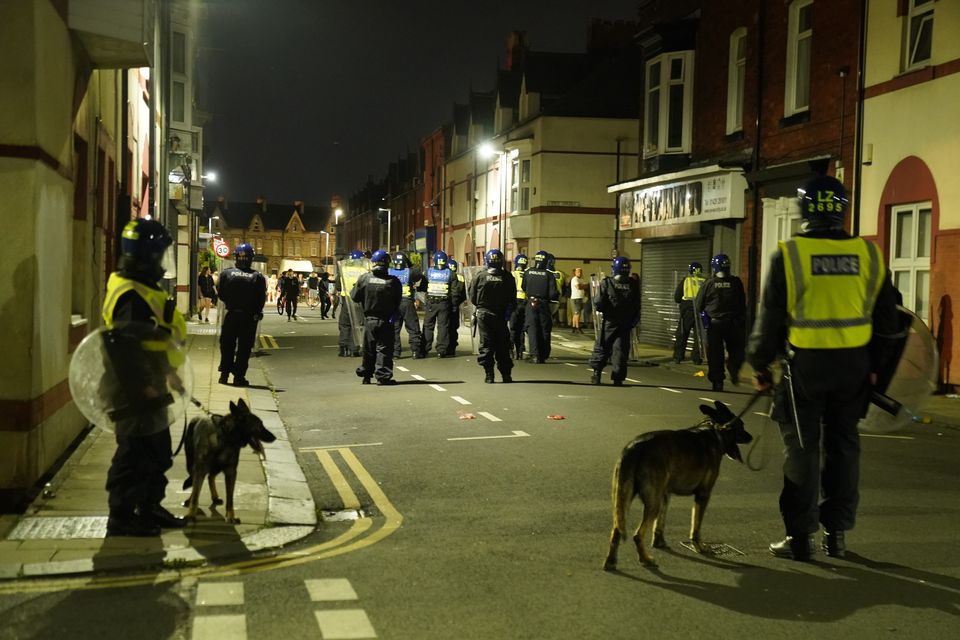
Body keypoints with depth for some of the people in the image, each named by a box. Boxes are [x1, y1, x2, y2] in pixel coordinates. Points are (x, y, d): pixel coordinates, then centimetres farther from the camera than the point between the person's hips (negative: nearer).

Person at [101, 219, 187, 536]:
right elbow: (121, 347, -28)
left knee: (158, 451, 19)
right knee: (134, 454, 0)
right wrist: (142, 387, -24)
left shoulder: (145, 289, 12)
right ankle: (121, 517, 12)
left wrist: (165, 379, 22)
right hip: (137, 393, -11)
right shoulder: (131, 295, -22)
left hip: (151, 388, 11)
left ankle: (150, 508, 32)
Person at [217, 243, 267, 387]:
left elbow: (221, 294, 0)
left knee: (227, 345, 14)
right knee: (244, 347, 6)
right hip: (249, 317, -1)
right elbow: (262, 299, -7)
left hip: (231, 315, 1)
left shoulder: (227, 273, -6)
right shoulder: (258, 277, -9)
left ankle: (224, 374, 15)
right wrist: (256, 312, 9)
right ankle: (239, 376, 6)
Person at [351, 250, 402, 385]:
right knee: (384, 348, 3)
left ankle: (366, 375, 23)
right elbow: (398, 302, -4)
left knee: (368, 348, 15)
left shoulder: (364, 278, -8)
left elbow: (355, 297, -1)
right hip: (386, 320, -2)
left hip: (369, 319, 2)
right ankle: (383, 376, -1)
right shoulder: (393, 281, -11)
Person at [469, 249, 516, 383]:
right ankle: (506, 374, 11)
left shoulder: (480, 276, -9)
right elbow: (513, 298, -2)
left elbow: (472, 298, -3)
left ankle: (488, 374, 1)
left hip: (483, 315, -1)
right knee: (503, 345, 9)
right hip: (501, 315, 1)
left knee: (486, 344, 4)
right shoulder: (507, 277, -7)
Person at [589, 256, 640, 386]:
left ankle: (597, 374, 9)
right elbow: (637, 306, 2)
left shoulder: (606, 283, -11)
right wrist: (634, 320, 14)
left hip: (609, 322, -2)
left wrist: (603, 309, 8)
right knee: (621, 350, 6)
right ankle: (618, 378, 3)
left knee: (601, 347, 10)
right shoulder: (633, 285, -2)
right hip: (626, 323, 2)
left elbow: (599, 304, -13)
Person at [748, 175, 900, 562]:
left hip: (805, 364, -3)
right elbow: (886, 317, 8)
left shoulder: (789, 255, -9)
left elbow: (770, 317, -6)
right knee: (843, 446, 13)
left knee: (802, 448, 5)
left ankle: (801, 536, 7)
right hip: (854, 366, 3)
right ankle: (837, 532, 20)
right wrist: (877, 364, 17)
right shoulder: (868, 255, 2)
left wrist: (760, 365, 4)